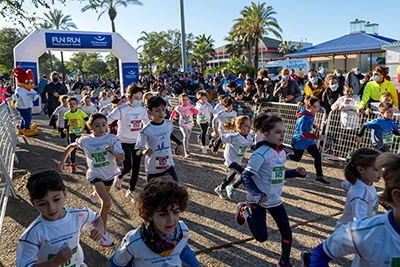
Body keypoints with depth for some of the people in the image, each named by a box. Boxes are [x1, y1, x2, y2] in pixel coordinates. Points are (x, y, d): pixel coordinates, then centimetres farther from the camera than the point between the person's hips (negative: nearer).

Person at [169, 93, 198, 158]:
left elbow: (197, 112, -26)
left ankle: (186, 149, 41)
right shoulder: (178, 107, -7)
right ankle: (186, 152, -28)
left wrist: (192, 110, -45)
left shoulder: (190, 106, -9)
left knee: (188, 138, 17)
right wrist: (171, 118, 26)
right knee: (186, 136, -26)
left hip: (190, 125, 3)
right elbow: (174, 111, 17)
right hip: (182, 125, -3)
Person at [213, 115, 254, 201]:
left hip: (238, 161, 8)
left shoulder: (250, 138, -6)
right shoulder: (234, 137, -27)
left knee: (230, 177, 21)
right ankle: (232, 188, 4)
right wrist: (215, 149, -6)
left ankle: (219, 189, 47)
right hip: (230, 160, -8)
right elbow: (220, 138, -18)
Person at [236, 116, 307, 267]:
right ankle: (244, 211, 26)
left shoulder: (282, 153, 2)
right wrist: (258, 195, -34)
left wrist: (296, 173, -1)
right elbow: (246, 176, -23)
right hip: (258, 200, -6)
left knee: (287, 232, 6)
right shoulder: (261, 153, -22)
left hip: (275, 199, 7)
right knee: (262, 237, 2)